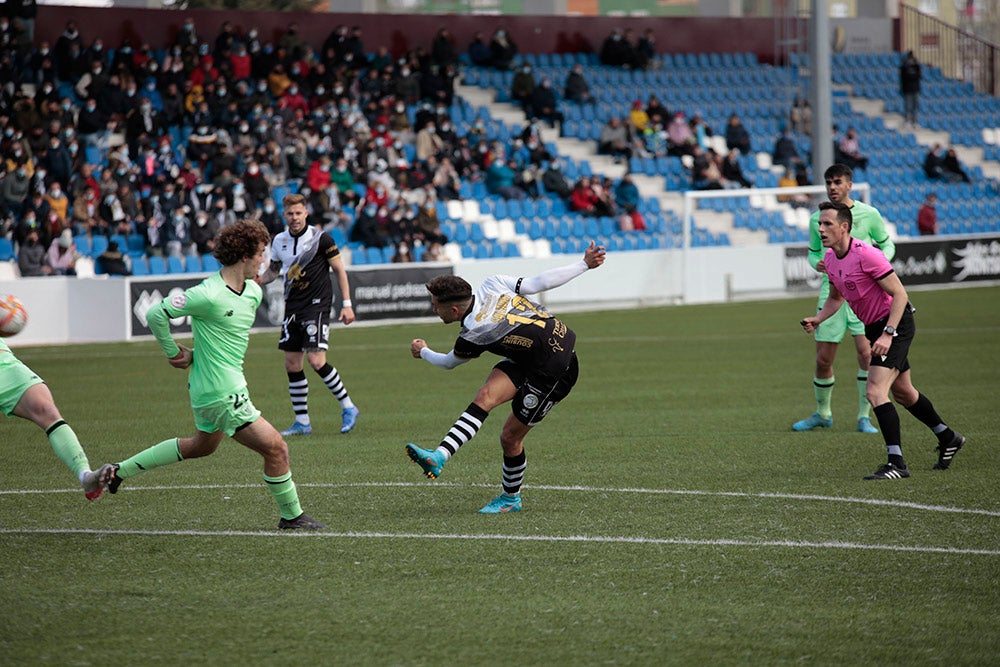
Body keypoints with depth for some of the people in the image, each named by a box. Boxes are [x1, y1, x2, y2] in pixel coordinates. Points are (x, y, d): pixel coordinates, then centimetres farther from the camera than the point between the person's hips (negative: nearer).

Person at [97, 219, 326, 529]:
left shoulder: (254, 292, 4)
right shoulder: (209, 295, -23)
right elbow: (156, 314, -16)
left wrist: (195, 354, 8)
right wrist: (173, 352, -4)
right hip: (221, 394, -10)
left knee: (202, 446, 30)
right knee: (276, 448, -7)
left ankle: (120, 470, 39)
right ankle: (292, 516, 10)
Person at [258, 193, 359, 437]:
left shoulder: (320, 238, -8)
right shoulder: (279, 241, 7)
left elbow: (339, 270, -2)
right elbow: (273, 270, 22)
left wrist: (346, 304, -6)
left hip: (317, 305, -6)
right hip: (292, 307, 6)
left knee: (316, 360, -17)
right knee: (292, 364, 4)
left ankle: (348, 407, -1)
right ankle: (302, 422, 12)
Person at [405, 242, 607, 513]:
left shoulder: (474, 336, -20)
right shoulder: (492, 285, -6)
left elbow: (449, 362, 2)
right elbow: (540, 282, -5)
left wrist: (423, 352, 24)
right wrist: (585, 263, 5)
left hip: (554, 372, -8)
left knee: (510, 437, -3)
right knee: (485, 396, -8)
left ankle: (511, 498, 8)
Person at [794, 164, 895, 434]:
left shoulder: (869, 215, -1)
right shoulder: (817, 219, 5)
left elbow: (887, 244, 11)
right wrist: (817, 263, -6)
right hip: (831, 292, 2)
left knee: (866, 353, -14)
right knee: (823, 359, 3)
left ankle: (864, 417, -2)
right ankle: (822, 414, 24)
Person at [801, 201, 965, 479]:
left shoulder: (866, 255, -24)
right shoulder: (830, 258, 2)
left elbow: (900, 294, -22)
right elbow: (836, 297, 18)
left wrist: (888, 334, -28)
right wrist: (818, 319, 0)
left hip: (896, 323, -9)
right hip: (875, 328, 9)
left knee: (875, 391, -21)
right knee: (902, 392, 21)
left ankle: (896, 463, -21)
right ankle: (948, 438, 41)